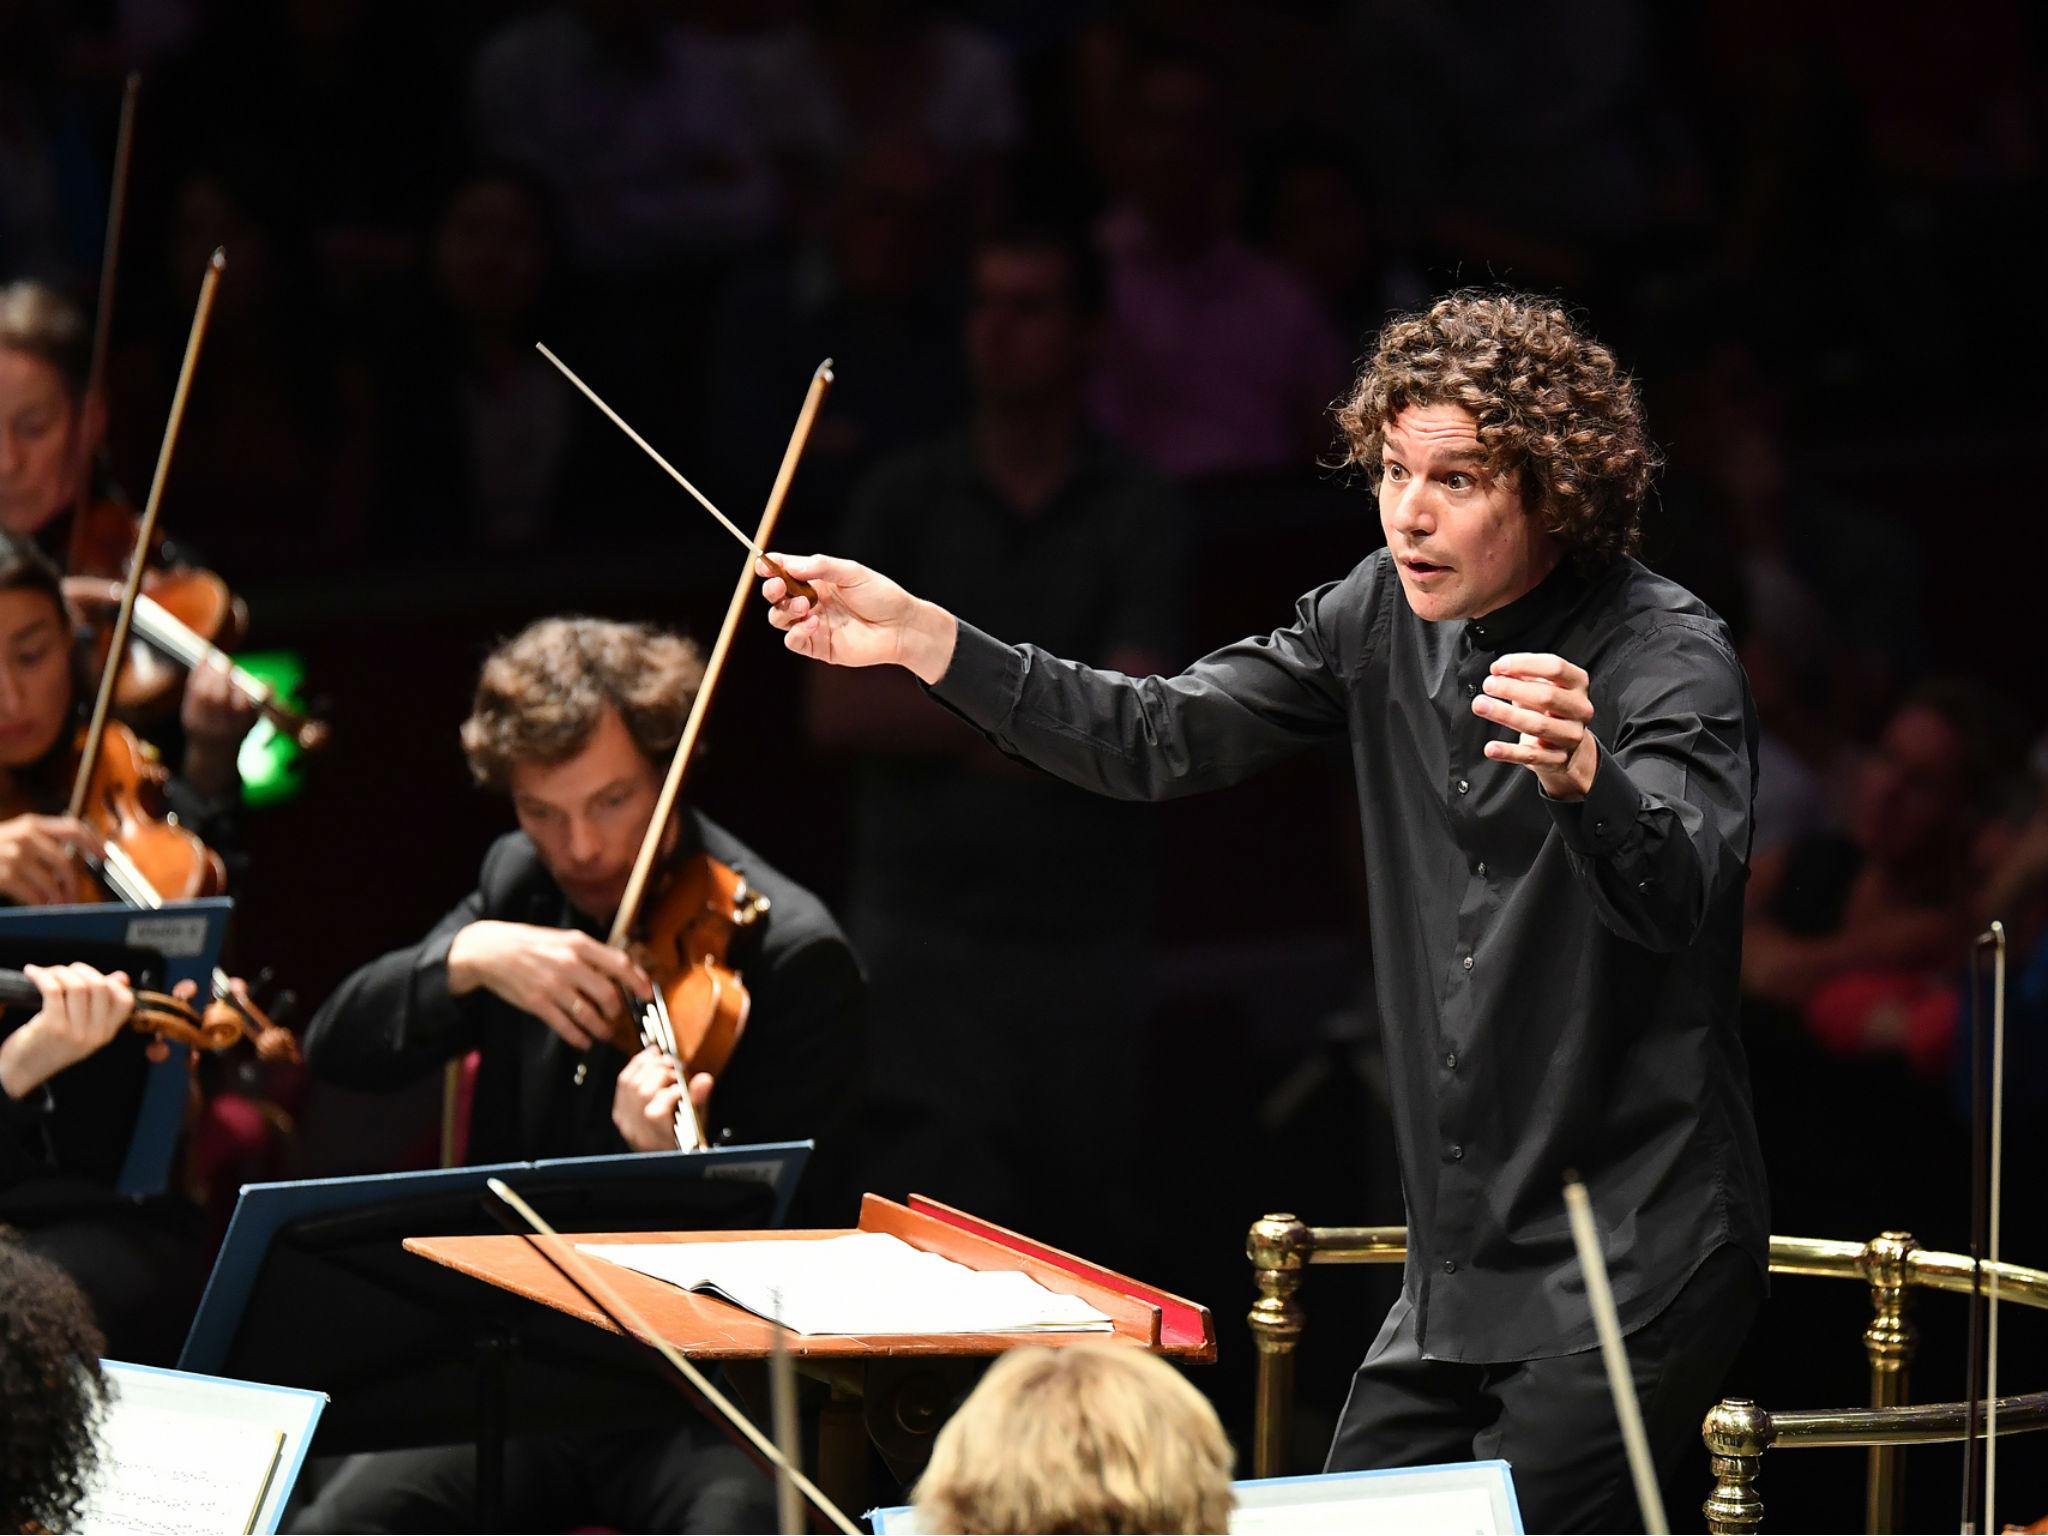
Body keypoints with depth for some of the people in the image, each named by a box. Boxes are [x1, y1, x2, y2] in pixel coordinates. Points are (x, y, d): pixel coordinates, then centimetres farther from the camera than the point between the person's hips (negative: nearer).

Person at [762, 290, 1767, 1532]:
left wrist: (1582, 777, -56)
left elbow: (1677, 889, -34)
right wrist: (917, 636, 3)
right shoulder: (1388, 615, 6)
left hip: (1627, 1275, -7)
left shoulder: (1667, 653, -15)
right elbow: (1160, 741, 11)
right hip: (1460, 1263, 7)